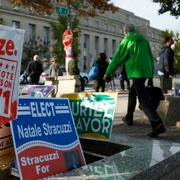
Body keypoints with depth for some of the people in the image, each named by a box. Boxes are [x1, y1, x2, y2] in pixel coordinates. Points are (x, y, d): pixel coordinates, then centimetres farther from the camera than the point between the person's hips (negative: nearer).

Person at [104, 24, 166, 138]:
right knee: (132, 93, 24)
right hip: (146, 71, 7)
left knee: (143, 99, -12)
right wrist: (151, 73, 21)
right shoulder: (144, 40, 16)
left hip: (136, 72, -7)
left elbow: (117, 58, -1)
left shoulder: (127, 41, -1)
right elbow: (150, 57, 17)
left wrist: (108, 73, 7)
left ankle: (158, 125, -24)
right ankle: (129, 117, 33)